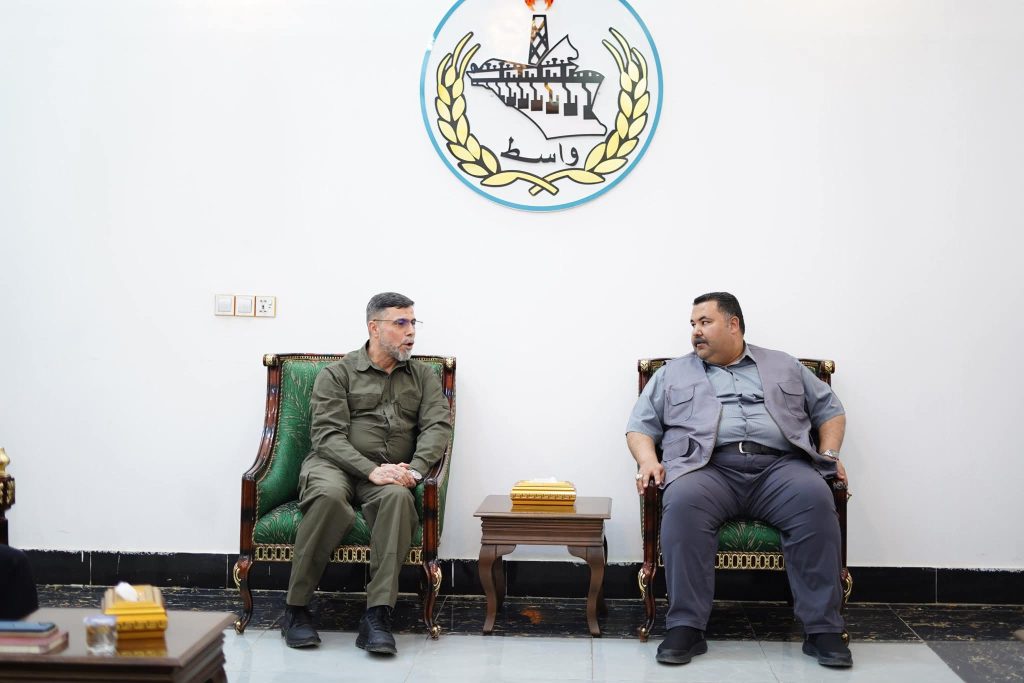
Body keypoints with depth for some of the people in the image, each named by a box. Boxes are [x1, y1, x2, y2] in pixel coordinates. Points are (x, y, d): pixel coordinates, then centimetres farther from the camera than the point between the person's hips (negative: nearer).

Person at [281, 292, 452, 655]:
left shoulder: (423, 376, 18)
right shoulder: (337, 374, 7)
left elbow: (437, 425, 4)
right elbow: (328, 435, -5)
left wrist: (415, 468, -17)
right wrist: (371, 470, -22)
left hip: (391, 475, 2)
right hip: (334, 465, -2)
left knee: (397, 497, -35)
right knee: (330, 496, -38)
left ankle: (377, 616, -36)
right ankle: (296, 608, -24)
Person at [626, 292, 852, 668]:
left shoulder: (784, 366, 25)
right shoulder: (672, 375, 24)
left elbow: (830, 410, 25)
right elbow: (640, 426, 19)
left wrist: (829, 453, 6)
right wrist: (649, 461, -3)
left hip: (779, 466, 1)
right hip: (708, 467, 0)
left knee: (814, 498, -32)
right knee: (684, 501, -35)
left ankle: (823, 628, -25)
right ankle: (685, 627, -30)